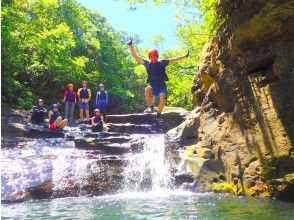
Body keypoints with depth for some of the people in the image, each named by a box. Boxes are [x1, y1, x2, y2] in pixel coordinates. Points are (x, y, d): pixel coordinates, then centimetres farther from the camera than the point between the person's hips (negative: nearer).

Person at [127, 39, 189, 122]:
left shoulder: (162, 62, 4)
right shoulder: (147, 63, 4)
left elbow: (174, 59, 6)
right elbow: (135, 56, 2)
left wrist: (185, 56, 4)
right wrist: (131, 46, -5)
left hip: (161, 85, 0)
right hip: (152, 85, 0)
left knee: (162, 98, -25)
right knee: (147, 90, -34)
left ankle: (158, 115, -3)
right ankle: (151, 106, -11)